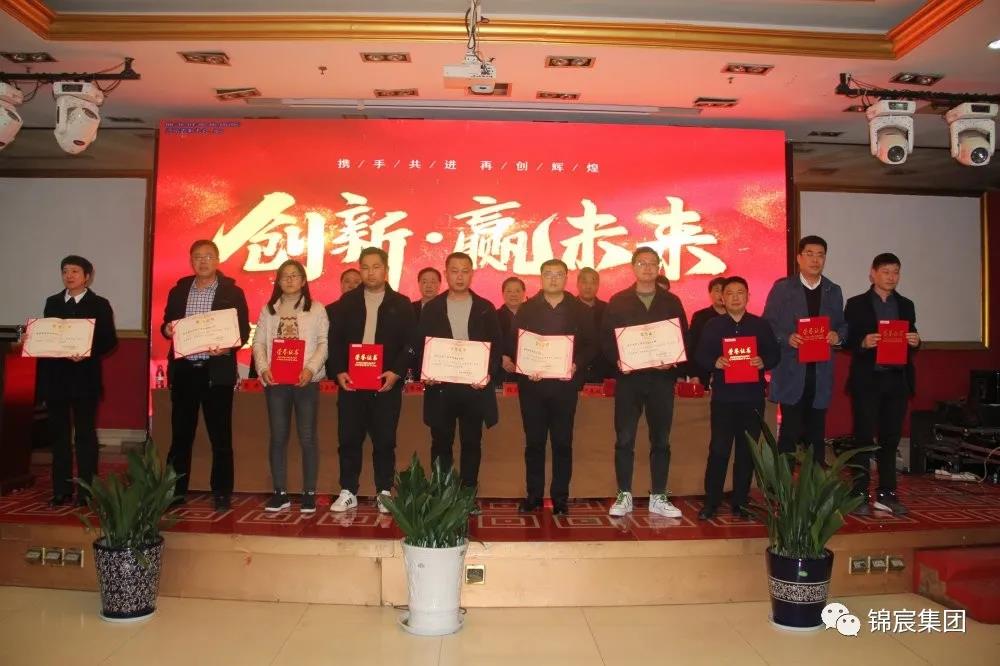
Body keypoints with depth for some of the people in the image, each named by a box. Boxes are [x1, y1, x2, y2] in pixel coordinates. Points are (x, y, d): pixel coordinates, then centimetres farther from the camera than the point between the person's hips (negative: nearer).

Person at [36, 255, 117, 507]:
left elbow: (109, 340, -6)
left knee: (85, 434, 0)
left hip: (85, 377, -4)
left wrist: (88, 353, -20)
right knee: (58, 434, 8)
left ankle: (86, 491, 6)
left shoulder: (99, 304, 0)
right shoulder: (52, 302, 14)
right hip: (55, 376, 5)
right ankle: (61, 490, 16)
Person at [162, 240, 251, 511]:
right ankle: (175, 490, 19)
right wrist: (167, 329, -8)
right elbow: (166, 324, 15)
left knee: (220, 435, 2)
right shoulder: (178, 291, 12)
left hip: (216, 372, -3)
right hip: (183, 370, 3)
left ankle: (221, 493, 11)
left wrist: (227, 347, -21)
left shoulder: (232, 292, 1)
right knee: (181, 433, 9)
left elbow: (244, 331, -3)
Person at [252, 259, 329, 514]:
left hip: (305, 380, -3)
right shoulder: (268, 309, 13)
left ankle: (309, 493, 8)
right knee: (278, 437, 6)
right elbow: (258, 342, 8)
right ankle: (280, 493, 14)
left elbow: (324, 343, -2)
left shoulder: (316, 309, 4)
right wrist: (263, 368, -8)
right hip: (275, 380, 3)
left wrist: (311, 369, -16)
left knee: (307, 437, 0)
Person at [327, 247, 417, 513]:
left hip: (386, 384, -1)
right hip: (350, 382, 2)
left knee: (385, 441, 4)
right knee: (349, 439, 5)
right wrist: (338, 371, -9)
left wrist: (397, 372, -14)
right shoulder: (346, 302, 8)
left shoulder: (401, 304, 4)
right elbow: (334, 340, 4)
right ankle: (348, 492, 17)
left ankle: (384, 493, 16)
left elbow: (411, 344, -1)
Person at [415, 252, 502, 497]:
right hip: (440, 387, 0)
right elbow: (420, 345, 5)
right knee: (441, 444, 6)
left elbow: (497, 346, 4)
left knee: (471, 444, 6)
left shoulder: (485, 308, 6)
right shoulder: (432, 307, 6)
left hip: (474, 387, 0)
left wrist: (489, 373, -11)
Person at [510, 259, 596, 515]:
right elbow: (512, 344, 3)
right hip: (532, 384, 1)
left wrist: (576, 365, -14)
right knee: (534, 442, 6)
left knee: (562, 443, 4)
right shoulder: (526, 309, 7)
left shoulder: (581, 310, 6)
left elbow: (590, 345, 3)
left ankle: (560, 497, 13)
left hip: (565, 385, 0)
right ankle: (533, 495, 16)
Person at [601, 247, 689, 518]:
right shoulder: (618, 301, 6)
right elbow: (606, 338, 2)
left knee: (661, 440, 6)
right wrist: (617, 360, -15)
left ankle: (658, 497, 15)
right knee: (624, 439, 0)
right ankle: (624, 496, 9)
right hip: (628, 377, -1)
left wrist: (672, 361, -12)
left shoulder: (671, 301, 10)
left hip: (662, 377, 1)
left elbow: (684, 338, 6)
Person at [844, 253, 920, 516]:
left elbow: (911, 340, 12)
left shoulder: (906, 305, 13)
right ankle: (860, 495, 5)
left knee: (890, 438, 8)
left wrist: (915, 342, -10)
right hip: (867, 380, -4)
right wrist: (863, 342, -23)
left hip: (897, 380, 4)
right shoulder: (856, 304, 0)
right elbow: (846, 340, -4)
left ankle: (886, 494, 16)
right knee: (864, 438, 0)